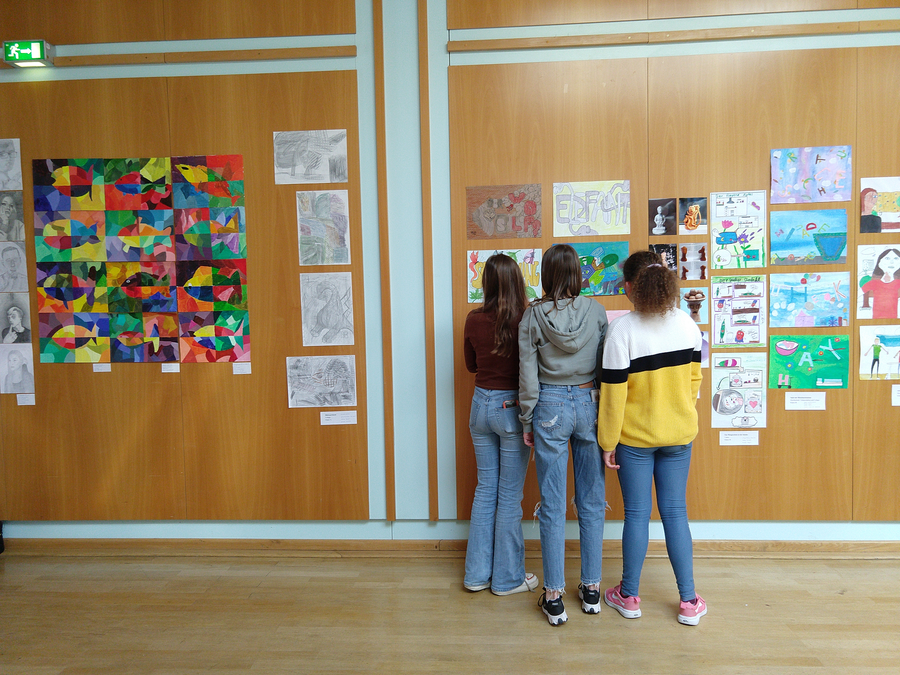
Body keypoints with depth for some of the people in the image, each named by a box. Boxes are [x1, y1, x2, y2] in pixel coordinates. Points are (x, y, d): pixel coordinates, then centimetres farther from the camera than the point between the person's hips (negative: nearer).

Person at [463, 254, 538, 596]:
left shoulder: (474, 319, -4)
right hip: (513, 407, -4)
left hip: (482, 404, 4)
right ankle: (507, 578, 21)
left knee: (485, 488, 16)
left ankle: (477, 573, 26)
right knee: (510, 495, 7)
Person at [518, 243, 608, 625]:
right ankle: (591, 589, 25)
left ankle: (554, 597, 14)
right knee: (592, 503, 13)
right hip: (590, 405, 2)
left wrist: (527, 421, 5)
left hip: (550, 408, -2)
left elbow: (528, 375, -5)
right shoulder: (596, 311, -3)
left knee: (552, 507, 6)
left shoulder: (533, 316, -7)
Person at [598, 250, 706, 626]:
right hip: (679, 433, 4)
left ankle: (629, 597, 24)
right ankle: (689, 602, 20)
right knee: (675, 512, 13)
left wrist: (608, 443, -6)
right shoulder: (687, 324, -3)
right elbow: (694, 379, 7)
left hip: (635, 436, -4)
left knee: (636, 514, 8)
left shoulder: (623, 330, -17)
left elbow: (613, 393, -15)